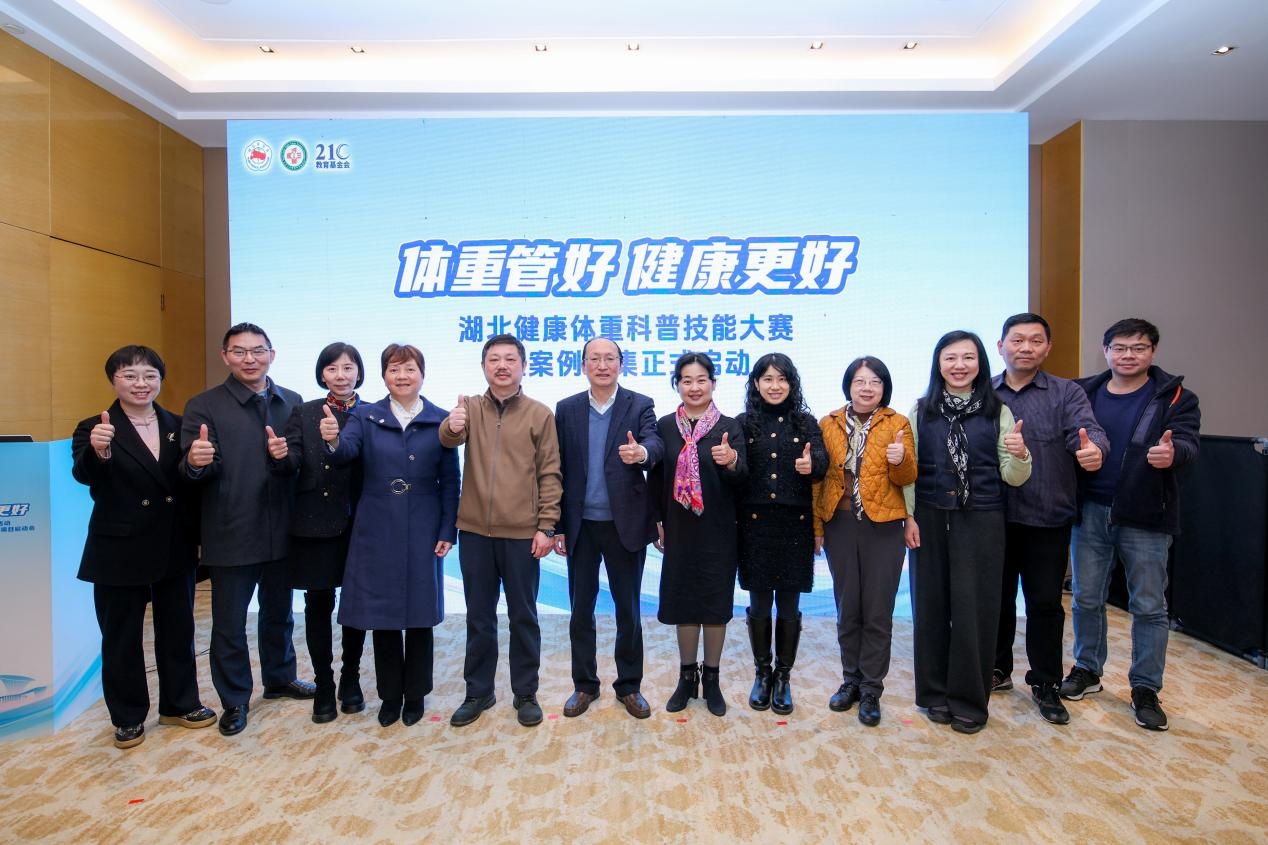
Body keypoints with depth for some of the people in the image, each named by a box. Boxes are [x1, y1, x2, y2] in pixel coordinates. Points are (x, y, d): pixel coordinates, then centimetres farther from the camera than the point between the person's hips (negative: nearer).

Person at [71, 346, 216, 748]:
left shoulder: (177, 426, 4)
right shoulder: (95, 428, -7)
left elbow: (192, 484, 5)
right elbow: (84, 475, -25)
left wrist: (198, 536, 0)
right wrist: (98, 452, -47)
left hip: (175, 550, 4)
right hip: (119, 552, -3)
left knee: (178, 630, 15)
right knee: (122, 638, 10)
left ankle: (180, 704, 32)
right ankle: (128, 718, 27)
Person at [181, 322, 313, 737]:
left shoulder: (292, 402, 4)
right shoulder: (204, 406, -6)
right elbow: (193, 472, -11)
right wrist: (195, 463, -34)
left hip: (282, 532, 4)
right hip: (230, 536, -3)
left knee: (279, 613, 21)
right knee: (229, 624, 10)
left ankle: (279, 678, 41)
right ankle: (234, 700, 29)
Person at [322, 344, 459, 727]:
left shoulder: (440, 420, 0)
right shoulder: (365, 417, 2)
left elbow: (450, 480, 0)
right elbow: (346, 451, -16)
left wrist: (447, 532, -4)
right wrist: (333, 440, -40)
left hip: (422, 533, 0)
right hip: (377, 532, 1)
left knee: (420, 614, 9)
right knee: (382, 613, 9)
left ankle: (415, 694, 27)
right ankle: (389, 695, 28)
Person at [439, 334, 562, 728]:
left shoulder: (540, 414, -2)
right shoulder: (469, 408, 3)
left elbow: (550, 475, -2)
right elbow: (449, 440, -16)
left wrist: (546, 526, -7)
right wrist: (452, 426, -40)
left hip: (522, 533, -2)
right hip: (475, 531, 2)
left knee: (523, 616, 11)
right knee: (479, 617, 15)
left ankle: (525, 693, 26)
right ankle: (478, 692, 30)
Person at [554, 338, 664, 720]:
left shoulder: (640, 406, -2)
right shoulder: (566, 409, 3)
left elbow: (655, 444, -21)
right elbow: (558, 470, 3)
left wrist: (642, 452, -45)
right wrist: (557, 527, 2)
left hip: (625, 525, -1)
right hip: (580, 526, 2)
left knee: (628, 609, 10)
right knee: (580, 609, 11)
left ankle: (629, 685, 27)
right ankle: (584, 684, 29)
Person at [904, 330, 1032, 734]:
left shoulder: (997, 412, 3)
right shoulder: (921, 411, 4)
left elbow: (1012, 477, 1)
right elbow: (908, 469, 4)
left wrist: (1020, 455, -19)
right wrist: (908, 516, -3)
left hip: (981, 522, -1)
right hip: (930, 521, 1)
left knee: (975, 608, 3)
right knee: (932, 606, 7)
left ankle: (969, 698, 19)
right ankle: (935, 691, 24)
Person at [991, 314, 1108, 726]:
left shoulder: (1066, 393, 1)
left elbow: (1087, 429, -16)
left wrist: (1094, 448, -37)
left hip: (1047, 518, -1)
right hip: (993, 517, 1)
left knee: (1045, 603, 8)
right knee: (997, 598, 14)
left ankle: (1045, 684, 24)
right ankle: (998, 670, 32)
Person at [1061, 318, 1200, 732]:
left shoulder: (1174, 396, -2)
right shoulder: (1083, 393, 4)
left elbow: (1187, 440, -16)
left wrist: (1173, 453, -38)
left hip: (1145, 516, -2)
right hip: (1091, 511, 2)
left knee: (1149, 606, 8)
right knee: (1086, 599, 12)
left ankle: (1146, 689, 22)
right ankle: (1087, 670, 30)